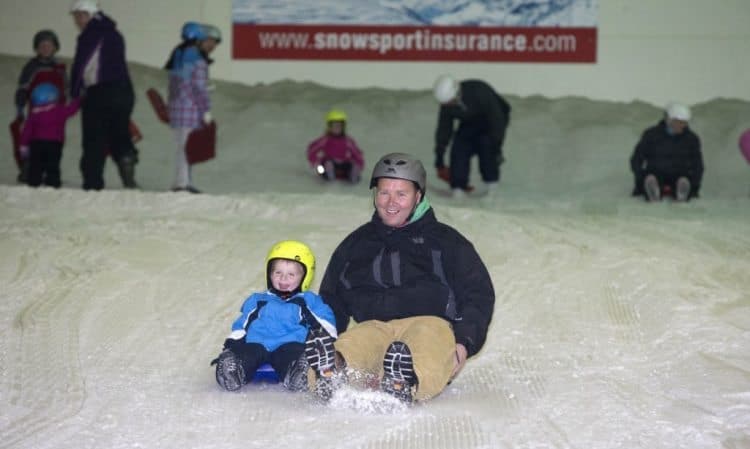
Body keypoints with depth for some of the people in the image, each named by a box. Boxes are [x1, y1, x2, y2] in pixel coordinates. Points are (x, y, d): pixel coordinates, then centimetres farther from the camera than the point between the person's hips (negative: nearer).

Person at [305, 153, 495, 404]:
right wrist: (323, 342, 9)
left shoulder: (445, 240, 21)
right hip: (373, 327, 2)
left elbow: (479, 295, 14)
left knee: (429, 337, -40)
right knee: (351, 346, -36)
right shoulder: (354, 245, 28)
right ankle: (331, 375, -69)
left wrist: (465, 342, -6)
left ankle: (408, 386, -70)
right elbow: (331, 301, 30)